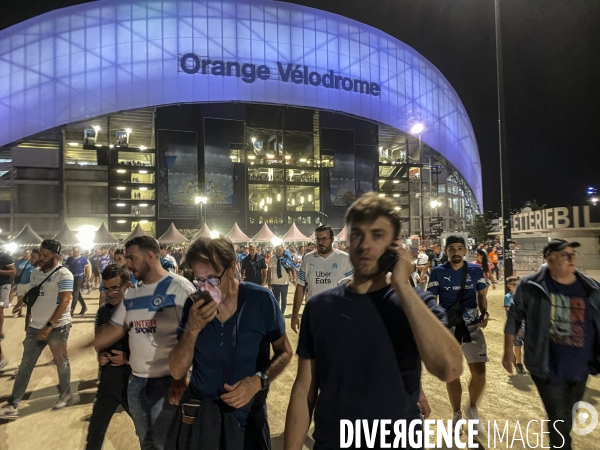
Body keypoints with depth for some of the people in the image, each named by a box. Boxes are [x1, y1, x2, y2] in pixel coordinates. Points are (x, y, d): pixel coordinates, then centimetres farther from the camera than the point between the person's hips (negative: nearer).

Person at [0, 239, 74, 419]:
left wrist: (49, 326, -21)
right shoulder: (35, 273, 7)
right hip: (35, 327, 6)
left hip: (57, 327, -6)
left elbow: (64, 302, -19)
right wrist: (28, 320, 15)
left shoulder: (63, 275, -15)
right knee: (25, 365, 9)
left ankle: (65, 394, 28)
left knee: (61, 362, 9)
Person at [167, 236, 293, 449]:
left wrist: (258, 381, -22)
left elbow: (284, 351, -5)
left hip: (247, 412, -2)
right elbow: (177, 371, -9)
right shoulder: (194, 305, -9)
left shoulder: (261, 300, -17)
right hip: (198, 408, 3)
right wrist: (192, 330, -25)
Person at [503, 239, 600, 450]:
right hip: (547, 367, -4)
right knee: (558, 418, 3)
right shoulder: (531, 286, -11)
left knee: (568, 415, 23)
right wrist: (508, 351, -2)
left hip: (579, 367, 4)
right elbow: (514, 318, -3)